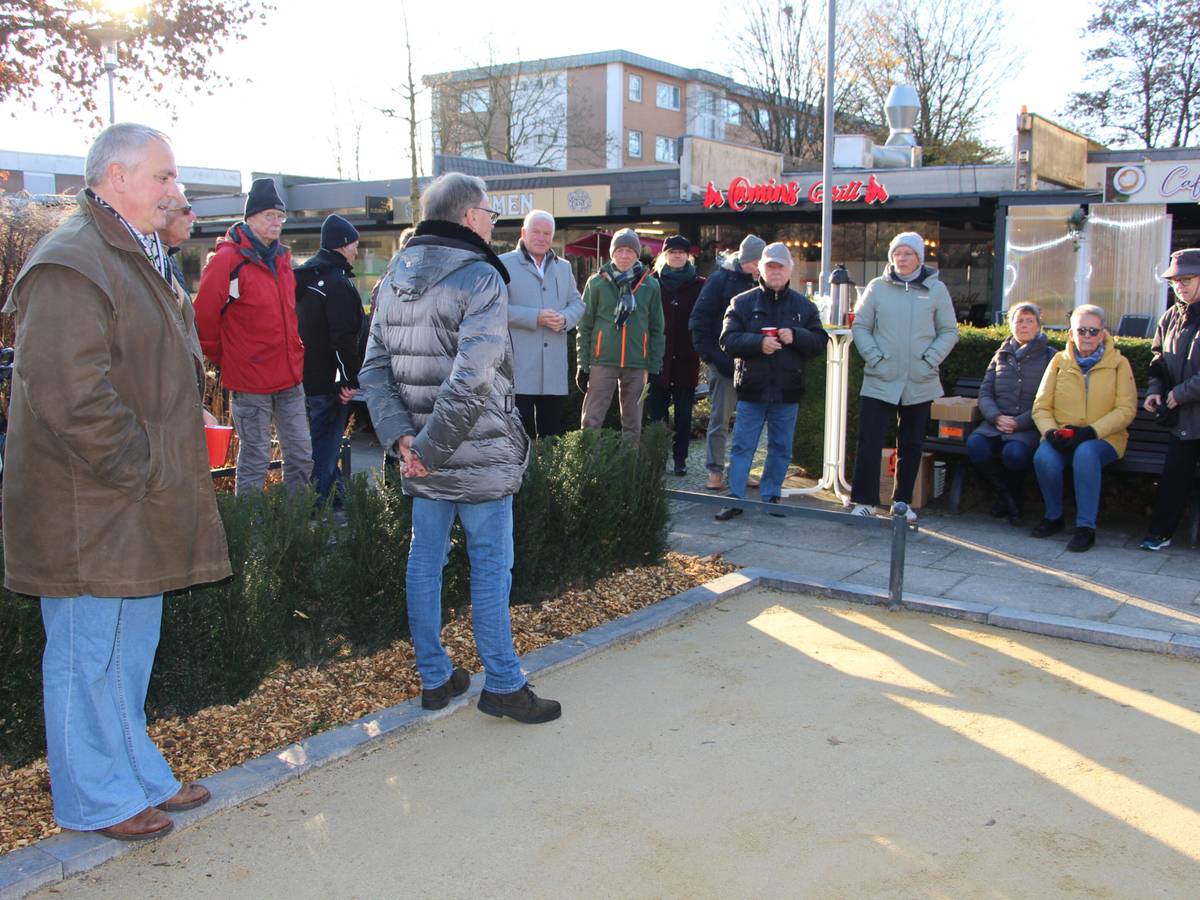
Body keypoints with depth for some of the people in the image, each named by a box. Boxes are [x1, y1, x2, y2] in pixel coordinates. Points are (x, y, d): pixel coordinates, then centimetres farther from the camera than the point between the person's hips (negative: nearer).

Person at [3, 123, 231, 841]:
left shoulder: (136, 258, 17)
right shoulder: (69, 267, -18)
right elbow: (71, 399, -25)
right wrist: (142, 470, -17)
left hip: (137, 508, 10)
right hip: (88, 513, -10)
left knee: (132, 647, 19)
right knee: (89, 653, 4)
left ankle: (139, 776, 33)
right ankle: (96, 800, 20)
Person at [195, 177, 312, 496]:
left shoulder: (281, 258, 13)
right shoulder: (229, 259, -11)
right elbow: (204, 315, -10)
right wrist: (222, 357, 0)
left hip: (290, 377, 7)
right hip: (250, 380, -7)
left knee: (302, 455, 11)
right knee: (255, 461, 2)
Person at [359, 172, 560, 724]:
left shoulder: (394, 277, 9)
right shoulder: (480, 277, -14)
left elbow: (374, 368, 3)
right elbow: (472, 378, -25)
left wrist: (400, 435, -4)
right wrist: (432, 446, -18)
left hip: (423, 456, 7)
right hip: (480, 454, -7)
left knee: (425, 560, 14)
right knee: (490, 566, 4)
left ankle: (434, 678, 25)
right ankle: (502, 684, 14)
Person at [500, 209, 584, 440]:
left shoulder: (563, 267, 20)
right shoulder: (504, 264, 1)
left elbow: (577, 303, 17)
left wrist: (565, 318, -7)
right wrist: (535, 317, -17)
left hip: (554, 369, 5)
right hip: (519, 368, -5)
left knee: (552, 434, 9)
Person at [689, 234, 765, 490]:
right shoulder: (721, 279, -4)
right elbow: (699, 320, -5)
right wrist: (713, 357, -11)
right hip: (725, 362, -5)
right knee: (719, 419, -1)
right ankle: (715, 471, 6)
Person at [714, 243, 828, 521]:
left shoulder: (804, 306, 8)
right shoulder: (743, 303, 3)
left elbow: (820, 342, 2)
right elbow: (728, 340, -6)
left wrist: (795, 336, -16)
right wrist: (758, 342, -21)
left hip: (788, 392, 2)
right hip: (751, 390, -2)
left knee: (781, 448, 10)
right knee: (742, 447, 0)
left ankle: (771, 496, 22)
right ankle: (735, 498, 5)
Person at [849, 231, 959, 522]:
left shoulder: (936, 289, 4)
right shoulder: (877, 287, 3)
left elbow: (949, 332, 6)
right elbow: (860, 326, 5)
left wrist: (930, 360, -6)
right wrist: (875, 358, -7)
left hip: (920, 384, 1)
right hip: (880, 382, -1)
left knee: (911, 445, 10)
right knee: (869, 441, -5)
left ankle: (902, 501, 22)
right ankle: (865, 500, 4)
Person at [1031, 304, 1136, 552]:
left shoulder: (1119, 364, 6)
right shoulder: (1059, 361, 11)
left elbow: (1126, 410, -3)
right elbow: (1041, 406, 7)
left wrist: (1091, 431, -17)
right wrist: (1050, 431, -13)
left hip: (1103, 438, -2)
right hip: (1061, 439, 2)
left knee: (1085, 453, -36)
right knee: (1043, 457, -31)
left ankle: (1086, 527, -27)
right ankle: (1054, 517, -5)